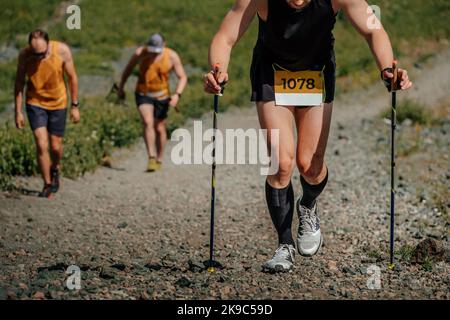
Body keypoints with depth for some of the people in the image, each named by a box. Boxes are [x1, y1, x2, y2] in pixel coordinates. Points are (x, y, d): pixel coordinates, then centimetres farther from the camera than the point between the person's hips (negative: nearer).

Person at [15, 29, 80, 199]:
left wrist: (75, 106, -2)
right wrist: (18, 112, -5)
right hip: (35, 103, 0)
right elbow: (19, 83, -6)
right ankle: (47, 185, 4)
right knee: (41, 145, -11)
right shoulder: (24, 55, -18)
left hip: (58, 104, 0)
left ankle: (55, 170, 40)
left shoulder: (62, 50, -20)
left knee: (56, 146, 7)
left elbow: (72, 78, -6)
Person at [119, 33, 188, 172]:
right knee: (148, 122, -22)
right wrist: (121, 87, 11)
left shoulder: (172, 56, -14)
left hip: (161, 96, 1)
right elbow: (129, 68, 3)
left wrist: (177, 94, -25)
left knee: (160, 128, 9)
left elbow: (183, 77, -9)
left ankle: (159, 160, 26)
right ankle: (151, 158, -26)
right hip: (143, 94, -1)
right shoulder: (140, 53, -14)